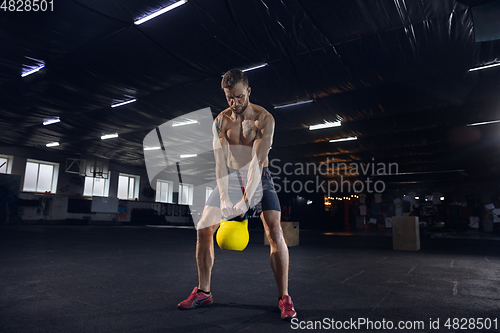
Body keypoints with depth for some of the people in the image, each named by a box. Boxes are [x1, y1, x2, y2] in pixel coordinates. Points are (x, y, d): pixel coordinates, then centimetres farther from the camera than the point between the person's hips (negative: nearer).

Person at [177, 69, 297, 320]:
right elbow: (220, 162, -11)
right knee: (203, 229, -4)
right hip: (230, 178, 3)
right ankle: (203, 292, 13)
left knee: (275, 232, -18)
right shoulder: (220, 122, -3)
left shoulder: (264, 119, -13)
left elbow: (258, 162, -23)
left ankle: (284, 298, -2)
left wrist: (246, 200, -32)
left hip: (258, 178, -3)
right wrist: (223, 198, -25)